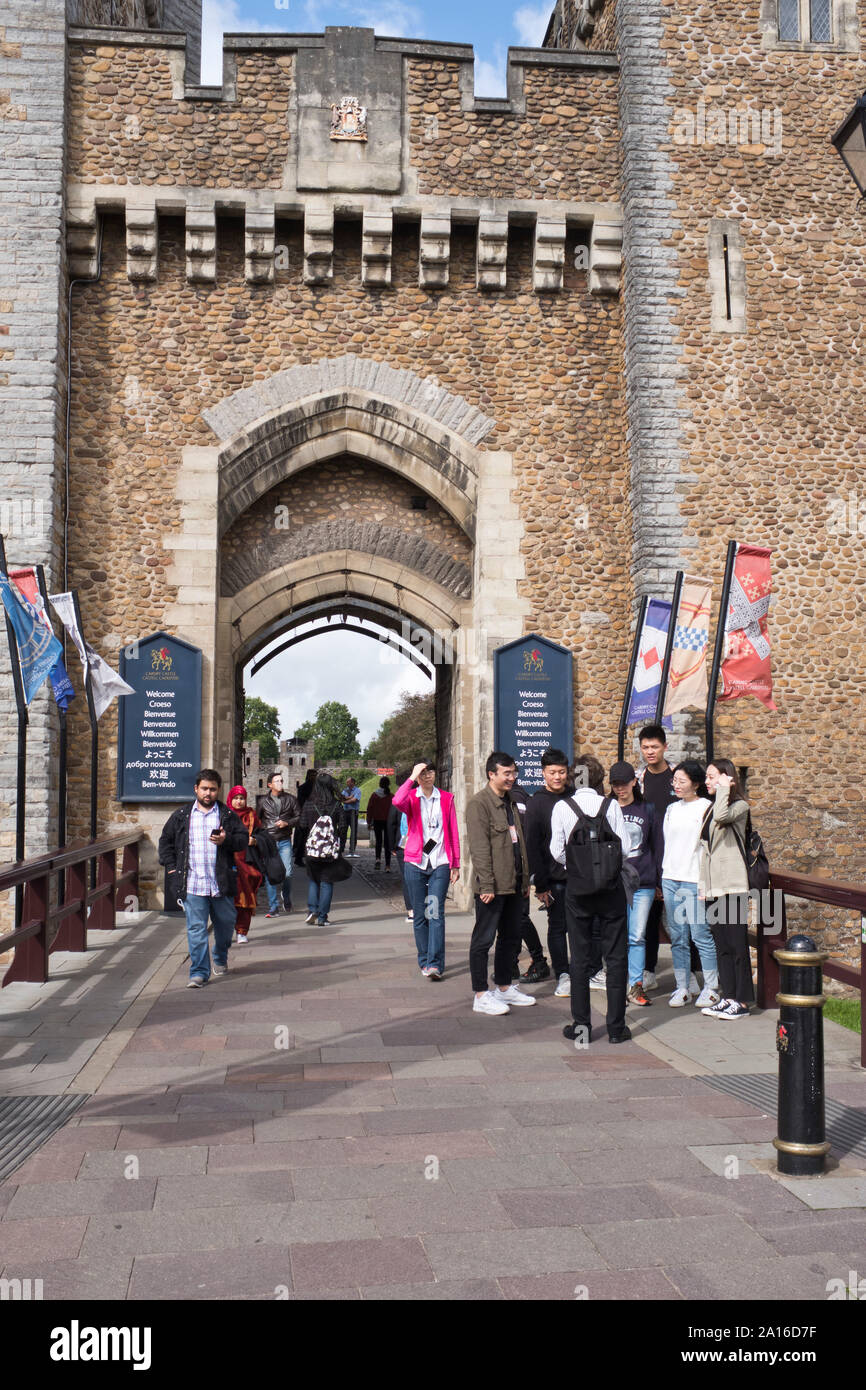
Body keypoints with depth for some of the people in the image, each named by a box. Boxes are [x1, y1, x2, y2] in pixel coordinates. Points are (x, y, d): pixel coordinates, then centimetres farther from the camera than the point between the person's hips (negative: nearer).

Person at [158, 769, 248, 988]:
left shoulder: (228, 815, 6)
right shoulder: (181, 816, 8)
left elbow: (243, 839, 5)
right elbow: (165, 841, 17)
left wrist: (226, 840, -15)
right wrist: (172, 867, 7)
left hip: (221, 884, 1)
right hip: (192, 885, -1)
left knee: (225, 924, 15)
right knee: (196, 929, -5)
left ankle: (220, 958, 41)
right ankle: (199, 972, 0)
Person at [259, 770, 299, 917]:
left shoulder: (290, 799, 6)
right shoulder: (264, 801, 6)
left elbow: (299, 817, 8)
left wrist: (287, 823, -8)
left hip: (285, 841, 0)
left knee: (287, 873, -4)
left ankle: (287, 900, 23)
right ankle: (273, 907, 5)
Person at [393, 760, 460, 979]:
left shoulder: (446, 799, 8)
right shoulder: (411, 798, 5)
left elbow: (453, 833, 10)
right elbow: (397, 801, -22)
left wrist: (455, 864, 8)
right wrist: (412, 778, -16)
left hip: (440, 863, 0)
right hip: (415, 863, 1)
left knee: (436, 913, -10)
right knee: (419, 914, 5)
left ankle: (435, 964, -14)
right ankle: (424, 961, 15)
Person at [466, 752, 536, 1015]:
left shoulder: (510, 802, 16)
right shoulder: (479, 803, -11)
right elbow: (479, 847, -17)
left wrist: (525, 879, 17)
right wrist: (486, 884, -21)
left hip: (514, 884, 9)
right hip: (492, 886, -9)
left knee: (510, 937, 15)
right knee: (483, 939, -1)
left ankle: (504, 988, 27)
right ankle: (481, 996, 4)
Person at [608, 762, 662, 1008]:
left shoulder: (647, 810, 9)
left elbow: (657, 847, 12)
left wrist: (660, 880, 9)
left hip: (643, 883, 1)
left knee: (637, 937, 1)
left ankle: (636, 985, 8)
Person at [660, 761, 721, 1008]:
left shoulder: (706, 808, -5)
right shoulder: (672, 809, 14)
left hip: (694, 879, -6)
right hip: (670, 877, 6)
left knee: (701, 935, -4)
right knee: (677, 936, 8)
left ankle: (710, 988, 8)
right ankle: (682, 987, 15)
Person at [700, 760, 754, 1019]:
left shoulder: (740, 806, -5)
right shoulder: (711, 808, 17)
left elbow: (722, 816, -29)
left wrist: (724, 788, -14)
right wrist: (704, 885, 14)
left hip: (732, 885, -8)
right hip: (713, 886, 8)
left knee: (737, 944, -4)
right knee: (721, 944, 9)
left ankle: (742, 1001, 1)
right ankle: (728, 996, 15)